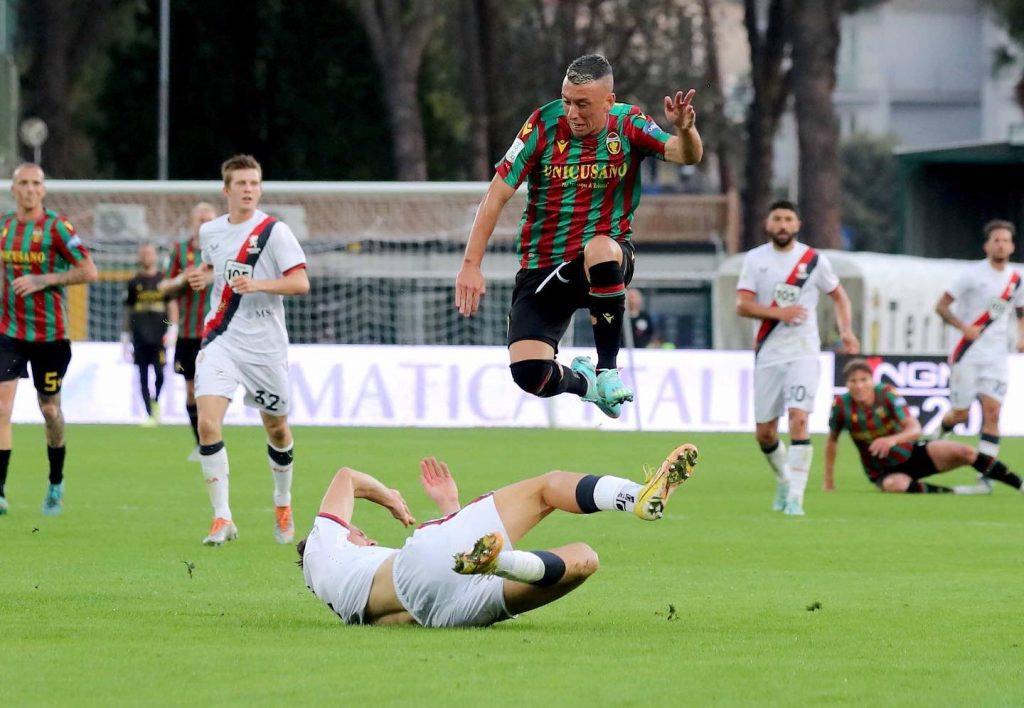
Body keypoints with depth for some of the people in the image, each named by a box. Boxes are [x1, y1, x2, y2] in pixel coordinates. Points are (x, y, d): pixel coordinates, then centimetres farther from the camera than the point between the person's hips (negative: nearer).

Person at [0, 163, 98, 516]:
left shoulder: (57, 226, -9)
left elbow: (89, 271, -12)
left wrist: (44, 280, -19)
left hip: (50, 333, -3)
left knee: (50, 409, 9)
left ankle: (56, 485, 30)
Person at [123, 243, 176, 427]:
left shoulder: (163, 280, 6)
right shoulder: (134, 282, 10)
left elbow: (172, 306, 4)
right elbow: (128, 310, 15)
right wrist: (126, 334, 12)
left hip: (159, 336, -2)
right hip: (140, 336, 2)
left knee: (159, 374, -9)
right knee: (143, 376, 0)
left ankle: (156, 401, 19)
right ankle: (150, 414, 4)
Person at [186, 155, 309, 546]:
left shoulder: (274, 232, -7)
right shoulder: (210, 231, 7)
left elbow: (300, 282, -12)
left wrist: (257, 284, -26)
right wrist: (204, 277, 3)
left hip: (265, 344, -2)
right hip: (221, 339, 2)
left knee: (276, 428, 11)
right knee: (207, 422, -17)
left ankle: (283, 503, 38)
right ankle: (222, 517, -13)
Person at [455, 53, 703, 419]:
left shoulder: (628, 124, -6)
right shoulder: (545, 124, -8)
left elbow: (687, 155, -20)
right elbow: (498, 194, -6)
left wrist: (684, 129, -44)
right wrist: (471, 265, -12)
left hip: (607, 256, -1)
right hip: (542, 270, 1)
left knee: (600, 251, -40)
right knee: (528, 374, -20)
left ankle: (608, 370, -18)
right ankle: (580, 381, 21)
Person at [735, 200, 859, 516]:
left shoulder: (814, 260, 2)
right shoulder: (755, 259, 3)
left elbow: (839, 296, 13)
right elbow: (742, 305, -5)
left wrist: (846, 330, -4)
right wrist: (779, 313, -20)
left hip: (802, 352, -2)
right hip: (767, 355, 2)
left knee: (799, 419, -19)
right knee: (764, 433, 6)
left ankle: (795, 496, -19)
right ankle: (784, 481, 33)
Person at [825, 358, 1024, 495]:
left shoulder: (887, 394, -17)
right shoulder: (841, 405, -15)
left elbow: (915, 429, -27)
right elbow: (832, 440, 3)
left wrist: (892, 439, -48)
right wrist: (829, 480, 3)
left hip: (912, 453, 1)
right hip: (883, 471, -1)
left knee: (964, 452, -20)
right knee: (895, 485, -40)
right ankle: (955, 492, -27)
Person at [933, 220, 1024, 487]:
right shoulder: (972, 274, -8)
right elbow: (941, 306, -6)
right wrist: (963, 327, -21)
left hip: (996, 357, 3)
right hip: (967, 354, -3)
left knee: (992, 412, -10)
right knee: (960, 414, 0)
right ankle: (938, 433, 35)